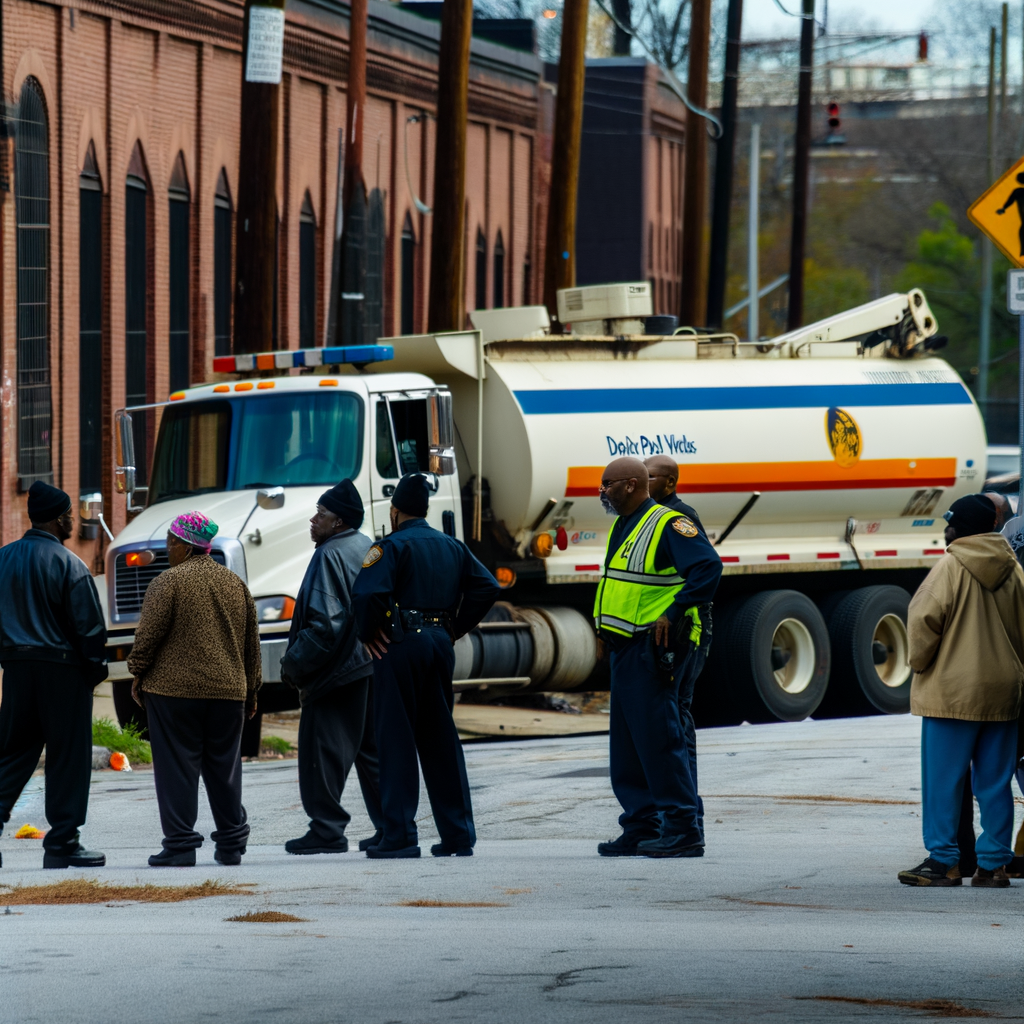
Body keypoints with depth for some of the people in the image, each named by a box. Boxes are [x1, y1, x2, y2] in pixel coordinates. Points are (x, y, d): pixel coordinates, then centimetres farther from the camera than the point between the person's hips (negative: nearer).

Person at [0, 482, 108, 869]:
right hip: (62, 668, -5)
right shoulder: (68, 565, -12)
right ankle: (62, 843, 3)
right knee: (67, 755, 2)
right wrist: (95, 668, 1)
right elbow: (88, 626, -11)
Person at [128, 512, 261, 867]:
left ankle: (180, 844, -4)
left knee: (177, 767, -2)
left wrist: (138, 672, 5)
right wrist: (250, 688, 22)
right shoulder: (235, 584, 11)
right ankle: (231, 844, 14)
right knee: (225, 767, 11)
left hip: (174, 690, -5)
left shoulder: (169, 581, -8)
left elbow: (149, 634, -10)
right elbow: (252, 641, 16)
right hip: (228, 690, 5)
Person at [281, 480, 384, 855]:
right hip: (375, 666, 9)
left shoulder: (330, 556, -14)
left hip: (338, 670, -9)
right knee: (373, 750, 13)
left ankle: (327, 830, -2)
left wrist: (296, 667, -12)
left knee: (323, 751, -2)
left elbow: (323, 624, -20)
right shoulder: (369, 549, 13)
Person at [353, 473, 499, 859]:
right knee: (441, 741, 11)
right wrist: (455, 628, 12)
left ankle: (399, 835, -7)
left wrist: (368, 634, -7)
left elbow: (367, 593, -21)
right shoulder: (452, 547, 13)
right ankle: (458, 834, 11)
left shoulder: (392, 547, -7)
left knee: (396, 741, -3)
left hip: (399, 645, -6)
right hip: (440, 645, 6)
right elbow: (486, 586, 10)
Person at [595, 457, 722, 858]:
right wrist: (607, 635, 19)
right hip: (626, 648, 10)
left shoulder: (668, 524, -12)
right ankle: (641, 828, 16)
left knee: (658, 736, -12)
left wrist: (674, 613, -24)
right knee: (627, 744, 11)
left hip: (655, 649, -10)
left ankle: (683, 829, -9)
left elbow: (708, 566, -23)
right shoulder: (621, 528, 18)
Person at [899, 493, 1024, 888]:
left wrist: (920, 664, 2)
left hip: (953, 689, -5)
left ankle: (943, 861, 0)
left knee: (942, 779, 1)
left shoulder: (950, 568, -10)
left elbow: (924, 621, -14)